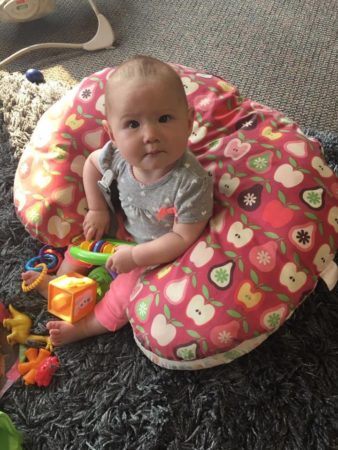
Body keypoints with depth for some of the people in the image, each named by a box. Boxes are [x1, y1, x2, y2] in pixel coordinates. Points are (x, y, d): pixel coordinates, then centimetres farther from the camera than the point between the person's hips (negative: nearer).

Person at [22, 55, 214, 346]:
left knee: (127, 293, -7)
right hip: (123, 229, 5)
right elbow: (92, 163, 0)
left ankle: (84, 327, 20)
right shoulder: (118, 155, -25)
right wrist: (97, 210, -2)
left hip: (161, 253, -5)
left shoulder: (191, 182, -40)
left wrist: (134, 256, -28)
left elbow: (183, 238, -29)